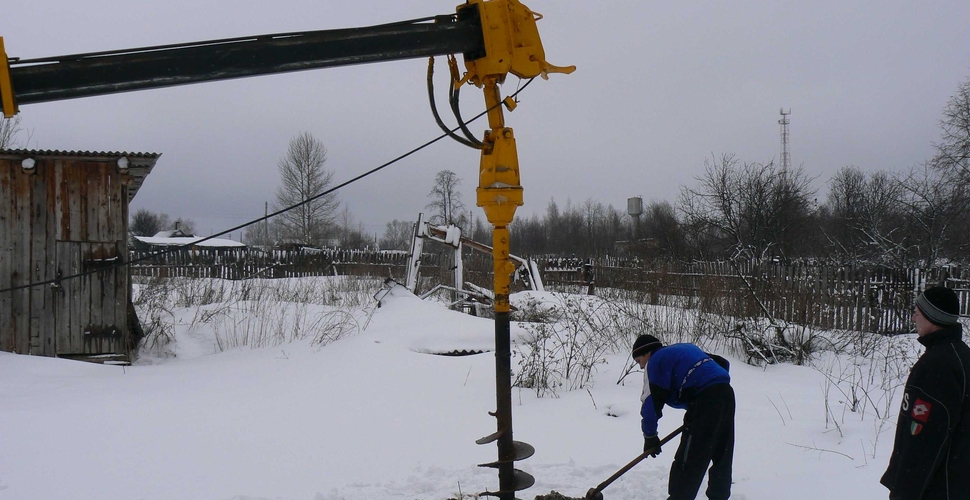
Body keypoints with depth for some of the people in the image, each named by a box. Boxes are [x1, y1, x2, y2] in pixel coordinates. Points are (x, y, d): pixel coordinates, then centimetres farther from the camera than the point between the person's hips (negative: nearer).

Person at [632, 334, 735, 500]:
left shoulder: (655, 361, 5)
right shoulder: (686, 349, 29)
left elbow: (651, 402, -2)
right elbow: (722, 363, 30)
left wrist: (650, 436, 7)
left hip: (705, 399, -9)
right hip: (726, 393, 9)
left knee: (687, 461, -3)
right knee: (722, 456, 17)